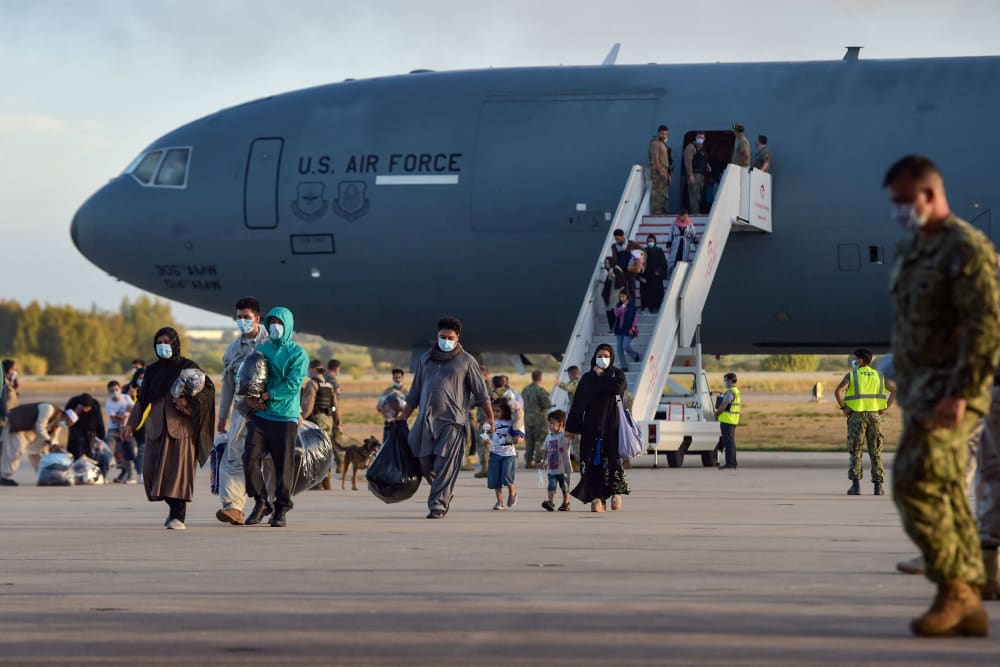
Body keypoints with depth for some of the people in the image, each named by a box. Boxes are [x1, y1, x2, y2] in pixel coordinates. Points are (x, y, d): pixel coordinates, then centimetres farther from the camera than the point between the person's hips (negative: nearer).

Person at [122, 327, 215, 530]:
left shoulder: (187, 367, 2)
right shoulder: (153, 370, 15)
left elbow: (208, 387, -6)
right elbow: (142, 400, 17)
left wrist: (189, 401, -20)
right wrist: (131, 424, 11)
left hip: (181, 425, -5)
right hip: (157, 427, 5)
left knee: (178, 469, -11)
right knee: (152, 469, -2)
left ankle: (178, 516, -11)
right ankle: (174, 507, 17)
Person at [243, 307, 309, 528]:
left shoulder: (298, 354, 0)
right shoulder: (261, 350, 15)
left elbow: (292, 384, -11)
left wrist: (266, 396, -14)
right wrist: (251, 397, -6)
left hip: (285, 416, -4)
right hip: (260, 416, 4)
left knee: (284, 465, -1)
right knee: (250, 459, -7)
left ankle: (282, 509, 8)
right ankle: (261, 503, 8)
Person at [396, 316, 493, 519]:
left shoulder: (466, 361, 4)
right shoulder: (426, 359, 16)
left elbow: (480, 392, 5)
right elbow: (415, 391, 21)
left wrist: (490, 418, 0)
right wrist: (404, 415, 18)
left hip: (452, 422, -4)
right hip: (426, 420, 4)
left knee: (445, 465, -10)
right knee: (425, 464, 3)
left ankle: (438, 505, -8)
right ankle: (445, 494, 25)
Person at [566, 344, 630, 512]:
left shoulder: (618, 374, 8)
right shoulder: (587, 378, 11)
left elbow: (618, 386, -16)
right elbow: (577, 403, 6)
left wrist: (601, 377, -4)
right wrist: (571, 427, -1)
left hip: (613, 424, -1)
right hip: (592, 426, 1)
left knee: (614, 458, -10)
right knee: (594, 462, -5)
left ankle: (616, 492, 4)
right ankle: (597, 498, -5)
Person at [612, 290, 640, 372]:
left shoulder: (632, 306, -3)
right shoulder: (619, 305, 10)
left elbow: (635, 317, -5)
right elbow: (616, 313, -5)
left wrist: (633, 327, -13)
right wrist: (622, 306, -13)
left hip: (628, 330, -5)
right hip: (619, 329, 5)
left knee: (626, 346, -15)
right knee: (620, 348, 1)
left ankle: (635, 355, 18)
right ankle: (623, 366, 6)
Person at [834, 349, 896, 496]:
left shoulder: (851, 375, -1)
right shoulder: (879, 376, 10)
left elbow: (838, 391, -17)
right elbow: (895, 390, 5)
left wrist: (843, 407, -5)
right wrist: (885, 408, 5)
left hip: (856, 416, -3)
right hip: (874, 416, 3)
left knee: (855, 452, 4)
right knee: (875, 453, 7)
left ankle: (856, 484, -2)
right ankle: (878, 486, 2)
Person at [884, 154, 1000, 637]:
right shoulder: (912, 248, 15)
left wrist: (958, 395, -26)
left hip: (950, 389, -9)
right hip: (920, 389, 9)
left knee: (914, 482, -18)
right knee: (944, 496, 6)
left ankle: (954, 589, -11)